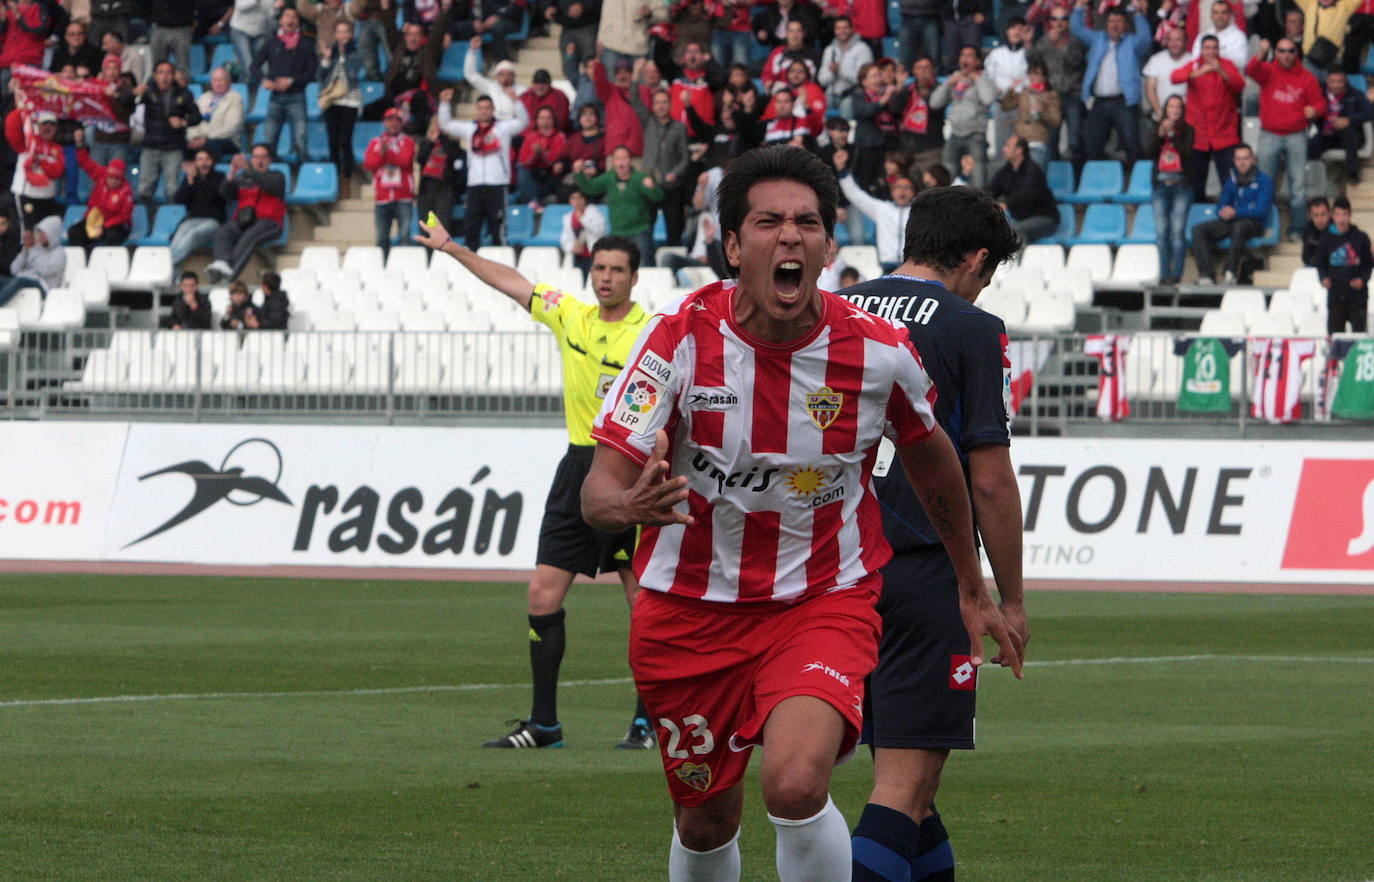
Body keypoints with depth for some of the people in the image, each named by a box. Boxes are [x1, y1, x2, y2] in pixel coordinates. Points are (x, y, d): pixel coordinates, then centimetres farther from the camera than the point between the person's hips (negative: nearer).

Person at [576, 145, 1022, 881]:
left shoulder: (879, 352, -12)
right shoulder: (683, 337, -16)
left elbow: (928, 454, 10)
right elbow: (600, 488, -18)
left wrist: (970, 588, 19)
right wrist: (629, 504, -43)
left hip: (824, 601, -1)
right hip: (691, 608, 1)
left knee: (796, 785, -27)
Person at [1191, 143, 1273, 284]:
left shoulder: (1263, 180, 0)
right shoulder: (1231, 180, 17)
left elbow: (1261, 210, -11)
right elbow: (1221, 205, 16)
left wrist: (1235, 213, -22)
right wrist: (1223, 213, -10)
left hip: (1253, 223, -6)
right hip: (1230, 222, 6)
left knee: (1239, 227, -42)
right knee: (1198, 230, -17)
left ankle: (1231, 272, -42)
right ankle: (1205, 275, -30)